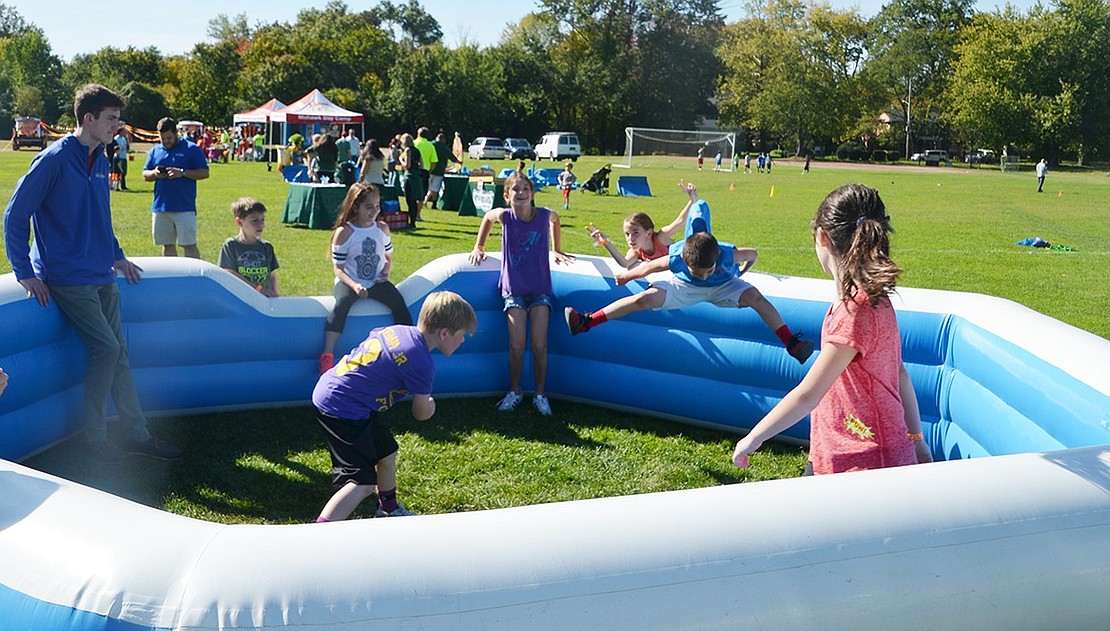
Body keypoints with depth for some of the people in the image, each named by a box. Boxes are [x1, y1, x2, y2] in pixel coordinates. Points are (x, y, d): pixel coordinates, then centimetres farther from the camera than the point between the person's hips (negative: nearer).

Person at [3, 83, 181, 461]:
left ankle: (137, 433, 13)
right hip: (68, 278, -7)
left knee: (117, 351, 7)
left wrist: (117, 256, 22)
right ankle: (95, 437, 4)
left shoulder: (100, 160, 10)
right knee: (106, 348, -11)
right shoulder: (54, 159, -14)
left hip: (102, 275, 7)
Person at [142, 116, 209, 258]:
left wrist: (182, 173, -16)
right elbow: (145, 175, 17)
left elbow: (204, 173, -3)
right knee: (167, 245, 10)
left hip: (185, 208, -5)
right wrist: (154, 173, -6)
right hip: (160, 208, 5)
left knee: (189, 245, -5)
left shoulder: (192, 149, 0)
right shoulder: (155, 150, 13)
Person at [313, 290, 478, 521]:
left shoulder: (398, 329, 4)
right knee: (363, 483, -10)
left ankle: (388, 509, 47)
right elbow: (421, 413, -6)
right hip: (341, 410, -10)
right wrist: (431, 404, 16)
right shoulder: (422, 363, -18)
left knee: (386, 452, 25)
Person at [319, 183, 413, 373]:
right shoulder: (344, 233, -8)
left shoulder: (382, 228, 6)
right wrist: (354, 286, -25)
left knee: (398, 300, -24)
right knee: (342, 303, -34)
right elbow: (338, 269, -8)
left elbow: (388, 257, 18)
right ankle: (327, 356, -39)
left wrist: (386, 269, -6)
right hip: (349, 282, -4)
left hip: (376, 283, 4)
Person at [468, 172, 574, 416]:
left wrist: (557, 250, 21)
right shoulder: (504, 216, -9)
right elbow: (487, 218, 14)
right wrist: (478, 247, 19)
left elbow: (555, 219, 17)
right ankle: (514, 392, 17)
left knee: (539, 345, -5)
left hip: (540, 289, 0)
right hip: (514, 290, 0)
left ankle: (540, 394, 12)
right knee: (516, 346, -5)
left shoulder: (545, 215, -8)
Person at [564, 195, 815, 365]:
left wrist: (738, 274, 3)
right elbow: (648, 267, -15)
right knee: (646, 298, -22)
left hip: (723, 286, 1)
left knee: (754, 296, -27)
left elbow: (753, 254, -13)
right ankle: (587, 322, -19)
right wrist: (625, 276, 0)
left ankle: (792, 344, -22)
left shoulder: (728, 254, -35)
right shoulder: (675, 259, -34)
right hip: (685, 287, -1)